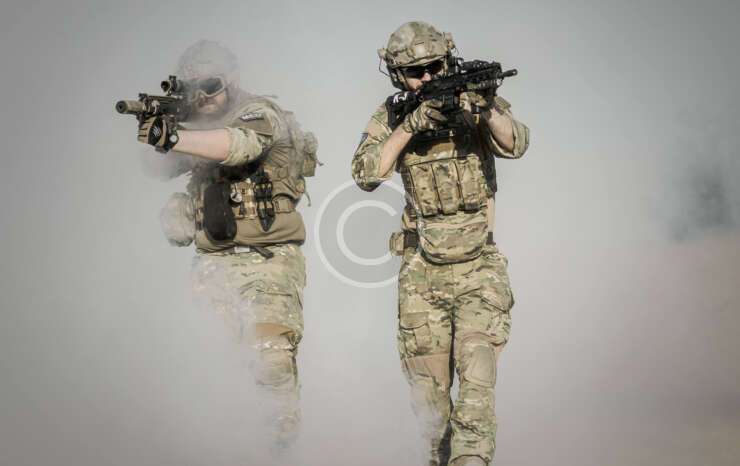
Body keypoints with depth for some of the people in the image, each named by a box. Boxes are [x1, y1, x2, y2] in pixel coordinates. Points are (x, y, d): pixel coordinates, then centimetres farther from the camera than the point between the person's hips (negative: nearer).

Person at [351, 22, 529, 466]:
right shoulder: (391, 117, 1)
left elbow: (515, 144, -20)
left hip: (478, 269, -2)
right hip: (421, 275, 2)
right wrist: (410, 125, -22)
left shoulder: (472, 101, -4)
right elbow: (367, 173, -13)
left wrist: (488, 107, -39)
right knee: (429, 391, 10)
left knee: (477, 386, -16)